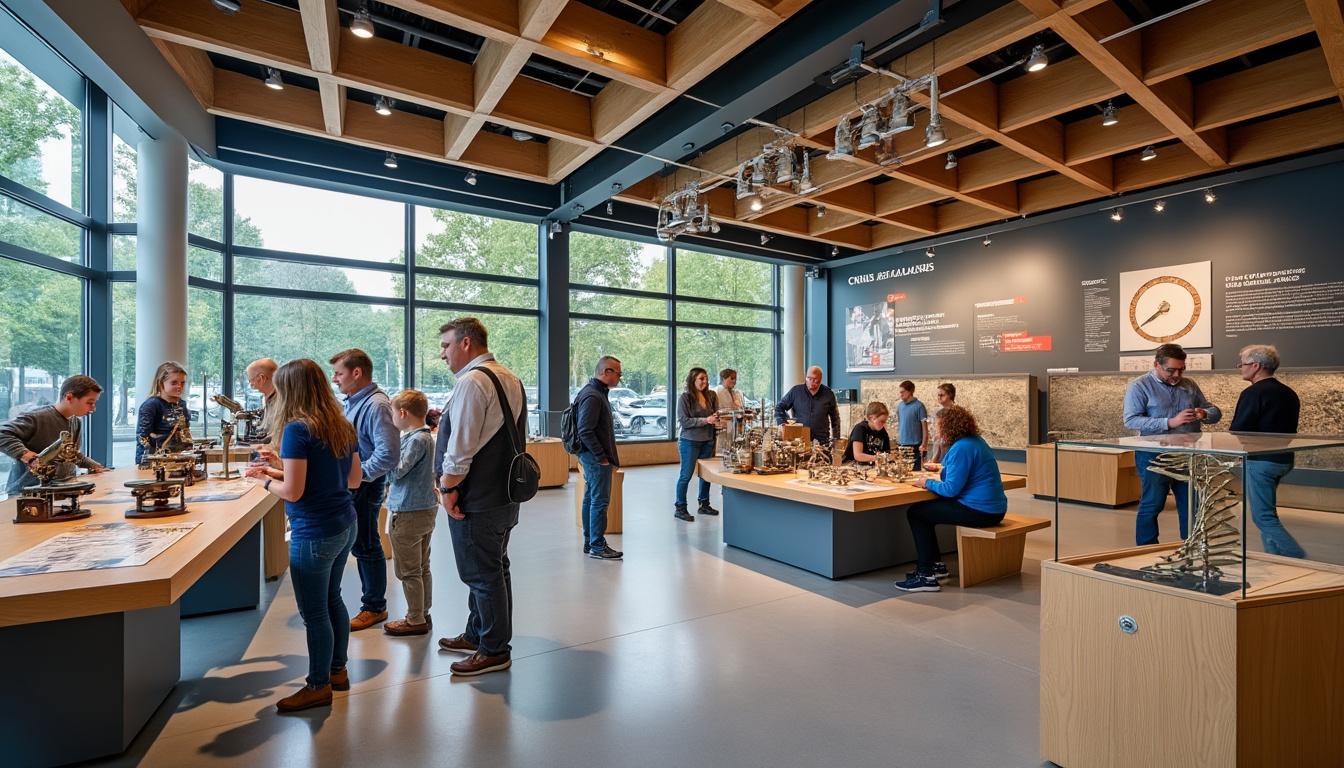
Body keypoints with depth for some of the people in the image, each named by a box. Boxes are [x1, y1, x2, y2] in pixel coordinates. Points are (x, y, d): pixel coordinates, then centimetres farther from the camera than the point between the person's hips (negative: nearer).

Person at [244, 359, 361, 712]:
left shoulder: (297, 430, -17)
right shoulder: (343, 427, 5)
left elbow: (292, 492, -19)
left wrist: (267, 479, 2)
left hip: (314, 534, -8)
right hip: (345, 525, 9)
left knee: (314, 613, 7)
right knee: (332, 598, 22)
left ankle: (318, 686, 23)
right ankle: (338, 670, 36)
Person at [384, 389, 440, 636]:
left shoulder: (417, 440, -20)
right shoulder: (425, 436, 9)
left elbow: (396, 472, -20)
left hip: (409, 513, -9)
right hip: (426, 508, 9)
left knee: (408, 571, 4)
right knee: (422, 568, 18)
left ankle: (416, 620, 15)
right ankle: (423, 614, 29)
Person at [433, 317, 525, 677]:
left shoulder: (472, 382, -20)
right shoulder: (511, 379, 11)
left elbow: (460, 449, -24)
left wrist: (448, 488, -10)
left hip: (477, 502, -10)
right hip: (505, 495, 10)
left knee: (482, 575, 5)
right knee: (495, 569, 20)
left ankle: (494, 651, 20)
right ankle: (478, 635, 38)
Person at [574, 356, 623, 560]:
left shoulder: (599, 392, 14)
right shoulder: (592, 396, -19)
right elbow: (585, 431, -24)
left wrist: (608, 456, 18)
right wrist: (602, 457, -19)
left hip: (591, 456, 11)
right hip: (595, 458, -11)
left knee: (591, 499, 15)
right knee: (600, 501, -4)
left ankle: (590, 543, 25)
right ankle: (597, 546, 4)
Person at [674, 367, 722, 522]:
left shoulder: (711, 396, 4)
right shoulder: (685, 397, -9)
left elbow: (716, 415, 9)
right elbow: (684, 421, -14)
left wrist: (717, 419, -15)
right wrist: (705, 420, -21)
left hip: (708, 441, 5)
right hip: (690, 441, -5)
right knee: (686, 475, 1)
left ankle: (704, 504, 29)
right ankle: (680, 508, 11)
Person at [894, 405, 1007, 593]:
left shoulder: (962, 448, -20)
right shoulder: (977, 441, 11)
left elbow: (951, 489, -21)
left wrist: (927, 483, -7)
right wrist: (942, 471, 16)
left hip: (980, 512, -11)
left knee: (915, 513, -5)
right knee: (924, 509, 18)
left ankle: (927, 576, -1)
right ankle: (935, 565, 22)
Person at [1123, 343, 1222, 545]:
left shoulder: (1189, 385, 13)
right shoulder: (1139, 386, -5)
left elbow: (1215, 411, 16)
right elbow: (1131, 420, -15)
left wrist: (1205, 414, -8)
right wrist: (1170, 422, -23)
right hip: (1154, 455, -5)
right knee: (1152, 505, 1)